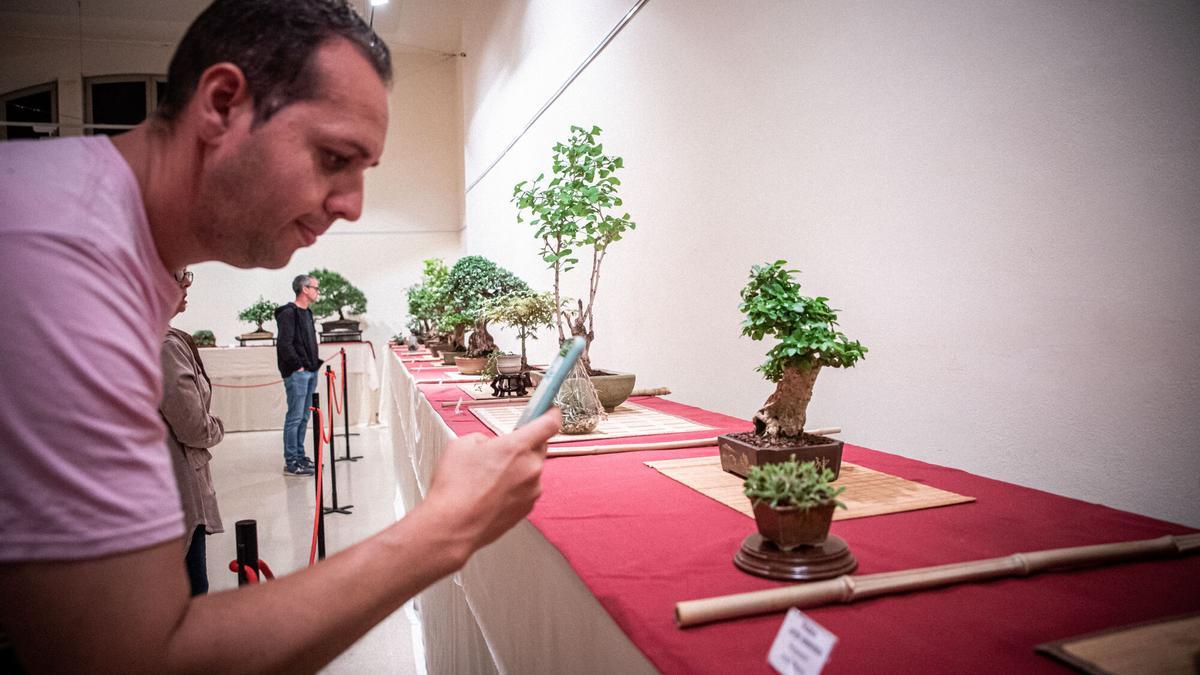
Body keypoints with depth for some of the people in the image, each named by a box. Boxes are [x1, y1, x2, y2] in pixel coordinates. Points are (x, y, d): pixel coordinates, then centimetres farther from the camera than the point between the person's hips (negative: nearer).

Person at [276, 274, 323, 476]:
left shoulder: (307, 313, 17)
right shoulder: (288, 313, -12)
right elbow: (284, 344, -19)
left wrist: (315, 363, 12)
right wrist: (298, 366, -15)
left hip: (310, 371, 9)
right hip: (296, 374, -9)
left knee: (303, 417, 14)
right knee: (295, 417, -5)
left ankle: (300, 456, 23)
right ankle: (291, 463, 0)